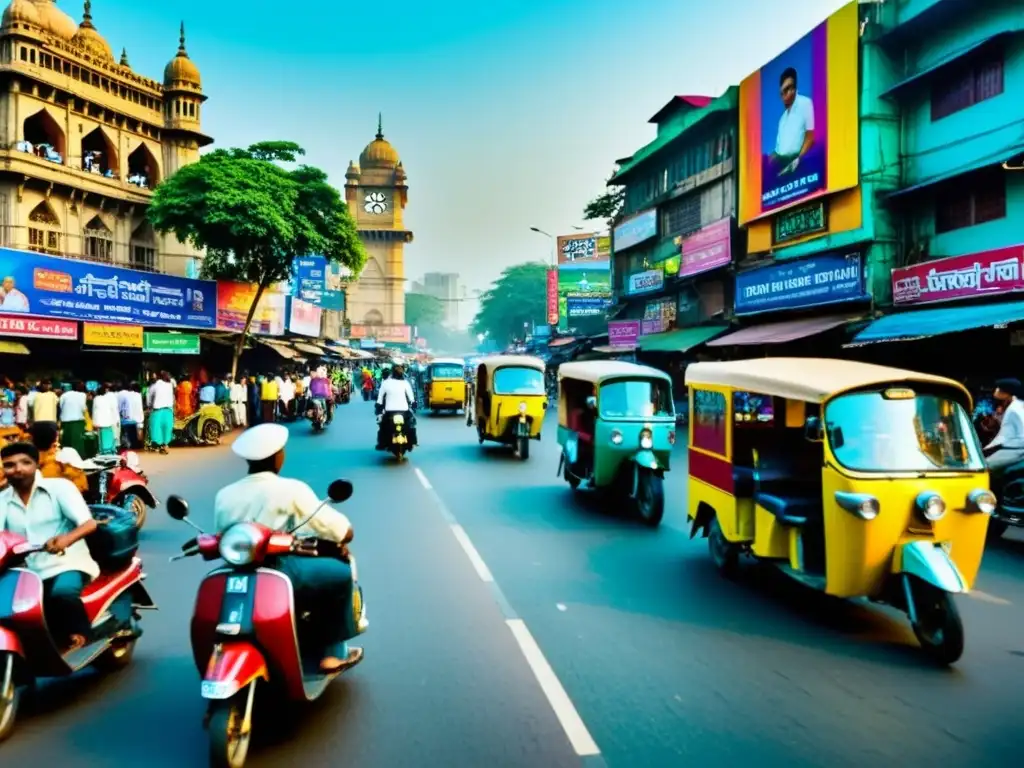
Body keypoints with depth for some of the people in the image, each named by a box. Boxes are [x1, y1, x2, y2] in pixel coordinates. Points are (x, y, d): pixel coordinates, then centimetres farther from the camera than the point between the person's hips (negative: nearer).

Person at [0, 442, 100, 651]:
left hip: (66, 564, -5)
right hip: (29, 573, 5)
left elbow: (89, 523, -14)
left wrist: (67, 539, -35)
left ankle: (79, 634, -6)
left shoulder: (59, 487, -2)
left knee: (62, 594, -34)